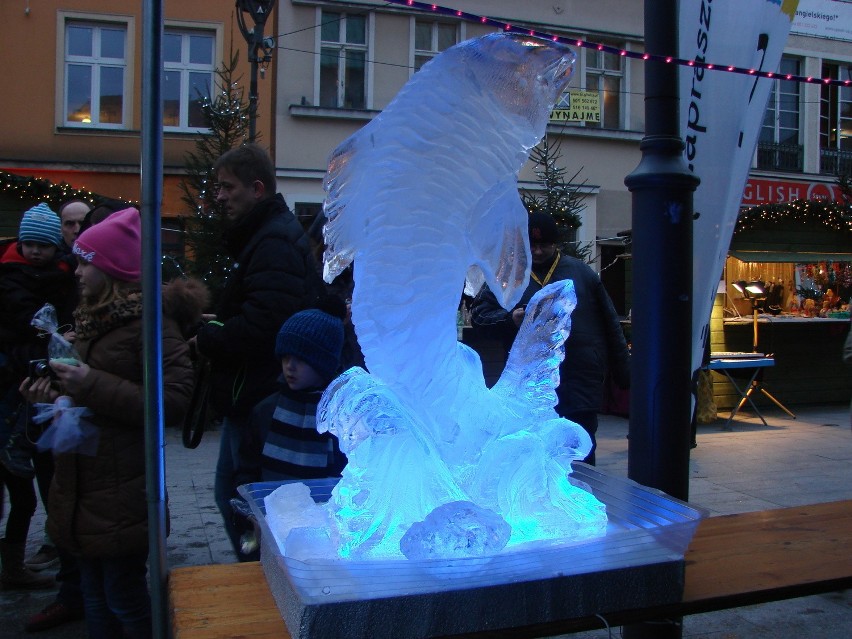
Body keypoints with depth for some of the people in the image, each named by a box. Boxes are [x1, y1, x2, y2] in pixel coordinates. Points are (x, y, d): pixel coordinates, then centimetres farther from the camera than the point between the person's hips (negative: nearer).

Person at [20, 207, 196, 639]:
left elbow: (173, 402, -22)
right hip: (82, 485, 8)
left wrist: (91, 385, -23)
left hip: (121, 494, -8)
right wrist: (56, 393, 4)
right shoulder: (93, 316, 12)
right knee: (94, 592, 19)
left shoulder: (150, 322, -15)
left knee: (124, 598, 5)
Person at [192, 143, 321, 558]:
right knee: (229, 493, 21)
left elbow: (260, 327, -30)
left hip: (258, 402, -11)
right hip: (248, 396, 11)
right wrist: (219, 325, 4)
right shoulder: (262, 236, 16)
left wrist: (207, 339, -13)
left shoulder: (274, 245, -19)